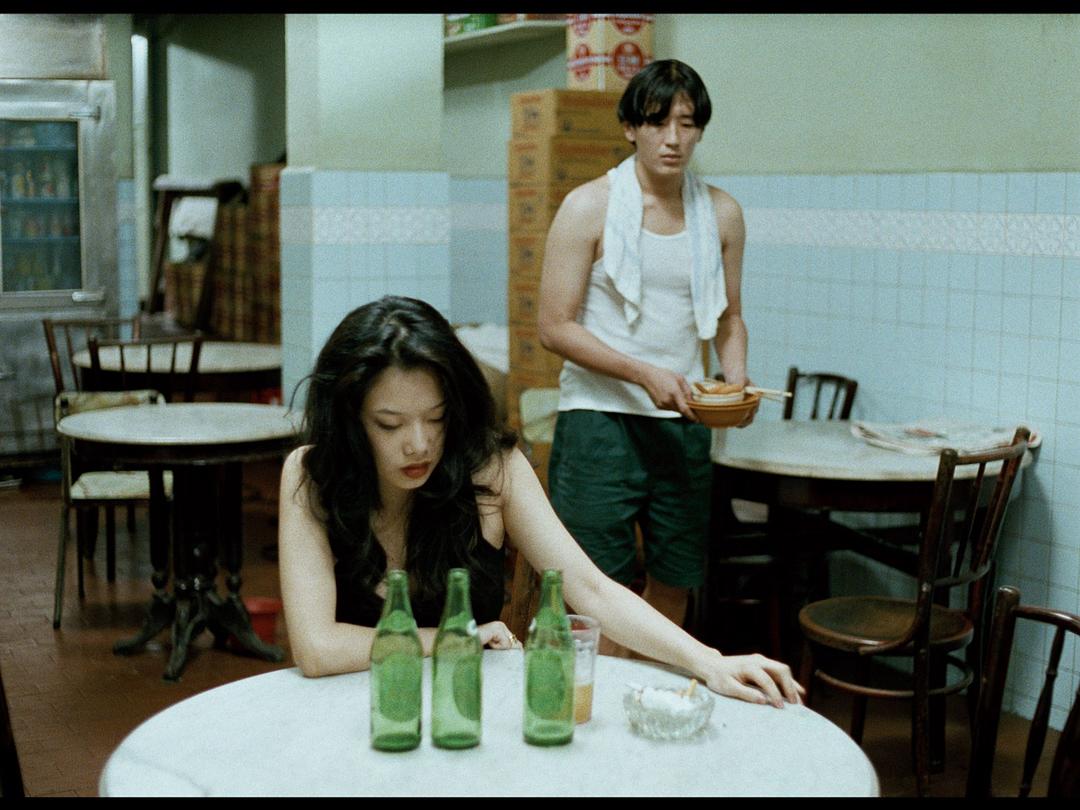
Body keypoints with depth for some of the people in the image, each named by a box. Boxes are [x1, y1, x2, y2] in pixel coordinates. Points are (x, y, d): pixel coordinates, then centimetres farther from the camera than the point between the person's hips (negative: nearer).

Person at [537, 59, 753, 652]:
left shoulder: (721, 213, 8)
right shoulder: (589, 207, -6)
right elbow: (554, 326, -8)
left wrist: (736, 379, -3)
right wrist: (645, 374, -18)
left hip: (684, 423, 5)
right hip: (600, 419, -4)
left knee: (673, 586, 12)